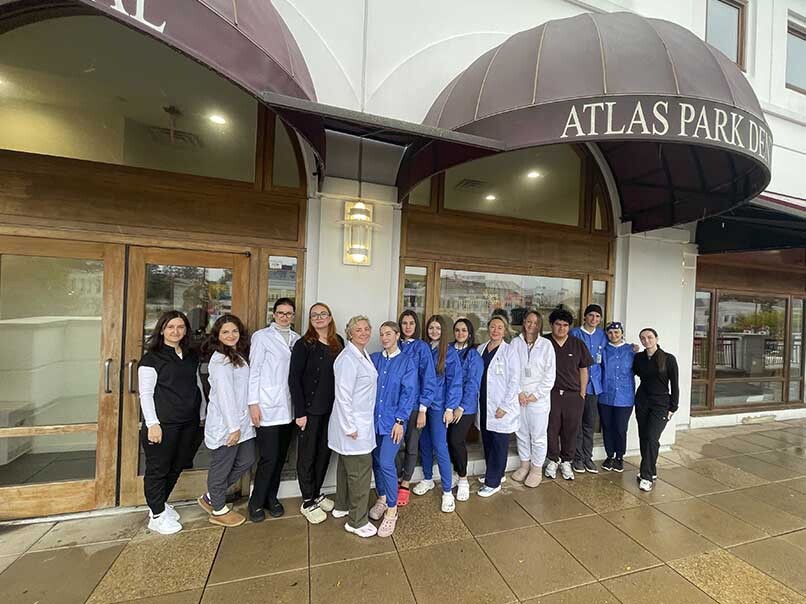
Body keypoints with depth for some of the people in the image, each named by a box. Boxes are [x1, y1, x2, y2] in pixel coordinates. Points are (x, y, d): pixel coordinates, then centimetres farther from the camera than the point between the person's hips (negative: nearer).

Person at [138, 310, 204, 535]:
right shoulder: (152, 358, -7)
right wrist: (152, 423, -15)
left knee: (177, 466, 16)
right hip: (163, 424, -6)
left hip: (188, 423, 6)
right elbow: (146, 394, -9)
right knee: (158, 469, 7)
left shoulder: (192, 357, 10)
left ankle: (160, 503, 38)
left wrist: (202, 414, 14)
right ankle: (157, 516, 23)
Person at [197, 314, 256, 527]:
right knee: (222, 467, 11)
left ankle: (210, 497, 35)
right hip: (225, 424, -8)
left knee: (246, 461, 17)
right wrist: (233, 427, -20)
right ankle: (219, 510, 32)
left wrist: (243, 422, 9)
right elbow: (224, 395, -20)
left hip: (242, 421, 9)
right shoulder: (220, 359, -16)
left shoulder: (240, 356, 9)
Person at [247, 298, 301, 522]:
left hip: (288, 406, 4)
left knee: (281, 455, 13)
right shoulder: (261, 336, -3)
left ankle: (271, 497, 32)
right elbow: (254, 369, -5)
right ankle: (256, 502, 22)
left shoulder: (297, 339, 7)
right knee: (269, 456, 0)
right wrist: (253, 403, -8)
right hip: (267, 406, -4)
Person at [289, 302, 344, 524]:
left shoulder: (338, 342, 3)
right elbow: (294, 379, -12)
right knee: (307, 455, 10)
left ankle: (316, 494, 37)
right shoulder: (303, 344, -10)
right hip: (310, 409, -5)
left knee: (325, 452, 17)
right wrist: (300, 412, -14)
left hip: (332, 408, 5)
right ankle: (307, 502, 28)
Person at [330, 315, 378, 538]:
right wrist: (350, 427, -18)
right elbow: (343, 396, -22)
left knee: (347, 466, 22)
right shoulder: (348, 359, -22)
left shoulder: (365, 355, 7)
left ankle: (342, 506, 40)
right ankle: (357, 521, 21)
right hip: (353, 423, -9)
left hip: (362, 421, 9)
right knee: (360, 470, 3)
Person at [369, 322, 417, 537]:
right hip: (373, 419, 4)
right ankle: (382, 498, 37)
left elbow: (409, 393, -7)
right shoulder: (373, 359, 4)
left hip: (393, 421, -3)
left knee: (386, 463, -7)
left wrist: (400, 420, -12)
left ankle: (391, 510, 13)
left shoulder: (406, 362, -5)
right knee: (376, 461, 14)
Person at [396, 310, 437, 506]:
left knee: (411, 446, 12)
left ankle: (405, 485, 31)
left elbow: (428, 379, -10)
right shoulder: (395, 346, 2)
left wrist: (422, 409, -12)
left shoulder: (422, 347, -8)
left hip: (414, 405, -2)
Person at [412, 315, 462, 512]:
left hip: (438, 406, -4)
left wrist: (450, 408, -11)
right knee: (424, 444, 16)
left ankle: (447, 491, 16)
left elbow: (454, 382, -8)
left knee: (440, 447, 0)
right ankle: (427, 479, 37)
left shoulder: (450, 352, -8)